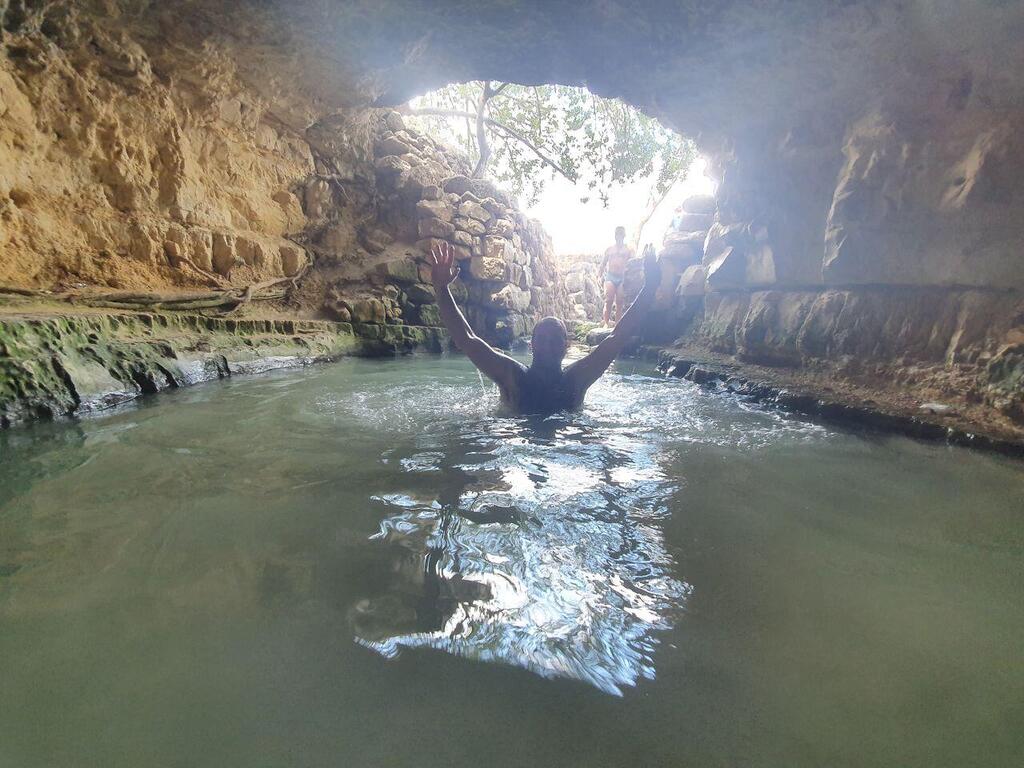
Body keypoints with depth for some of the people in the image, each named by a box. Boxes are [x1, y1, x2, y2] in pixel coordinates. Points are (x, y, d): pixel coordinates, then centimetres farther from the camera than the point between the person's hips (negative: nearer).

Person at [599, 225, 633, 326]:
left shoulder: (629, 249, 13)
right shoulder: (609, 249, 17)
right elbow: (603, 264, 18)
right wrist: (605, 271, 4)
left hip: (623, 278, 0)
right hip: (610, 277, 0)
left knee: (619, 303, -1)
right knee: (608, 301, -14)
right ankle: (606, 323, -18)